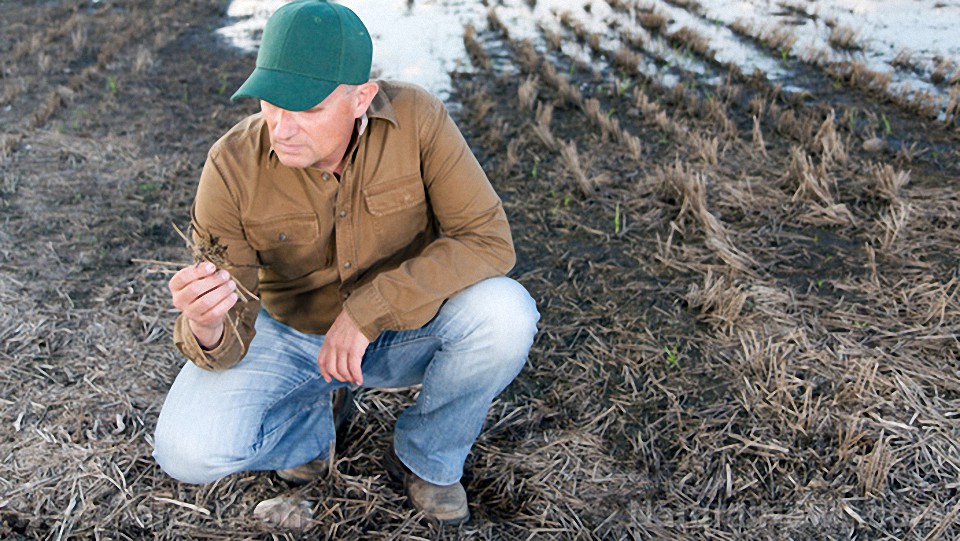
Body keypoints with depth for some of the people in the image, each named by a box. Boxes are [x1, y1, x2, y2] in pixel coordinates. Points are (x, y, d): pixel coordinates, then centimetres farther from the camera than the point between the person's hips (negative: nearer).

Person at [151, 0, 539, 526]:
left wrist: (367, 310, -32)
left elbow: (488, 239, -25)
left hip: (403, 328, 1)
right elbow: (229, 338, -19)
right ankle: (316, 415, 13)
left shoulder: (416, 118, -24)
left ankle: (425, 456, 1)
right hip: (289, 334, 0)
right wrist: (206, 327, -46)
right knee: (188, 451, -22)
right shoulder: (233, 167, -23)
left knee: (505, 313, -30)